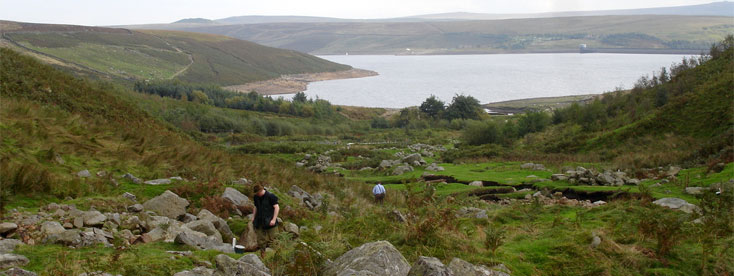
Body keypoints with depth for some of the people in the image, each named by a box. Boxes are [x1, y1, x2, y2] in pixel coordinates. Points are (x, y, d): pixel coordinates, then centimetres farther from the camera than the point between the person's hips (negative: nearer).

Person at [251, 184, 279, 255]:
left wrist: (274, 219, -16)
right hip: (259, 222, 5)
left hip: (269, 222, -5)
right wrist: (253, 217, 12)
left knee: (271, 240, -3)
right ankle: (262, 254, 15)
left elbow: (277, 207, -11)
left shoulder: (270, 196, -11)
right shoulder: (256, 197, 7)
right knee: (261, 240, 7)